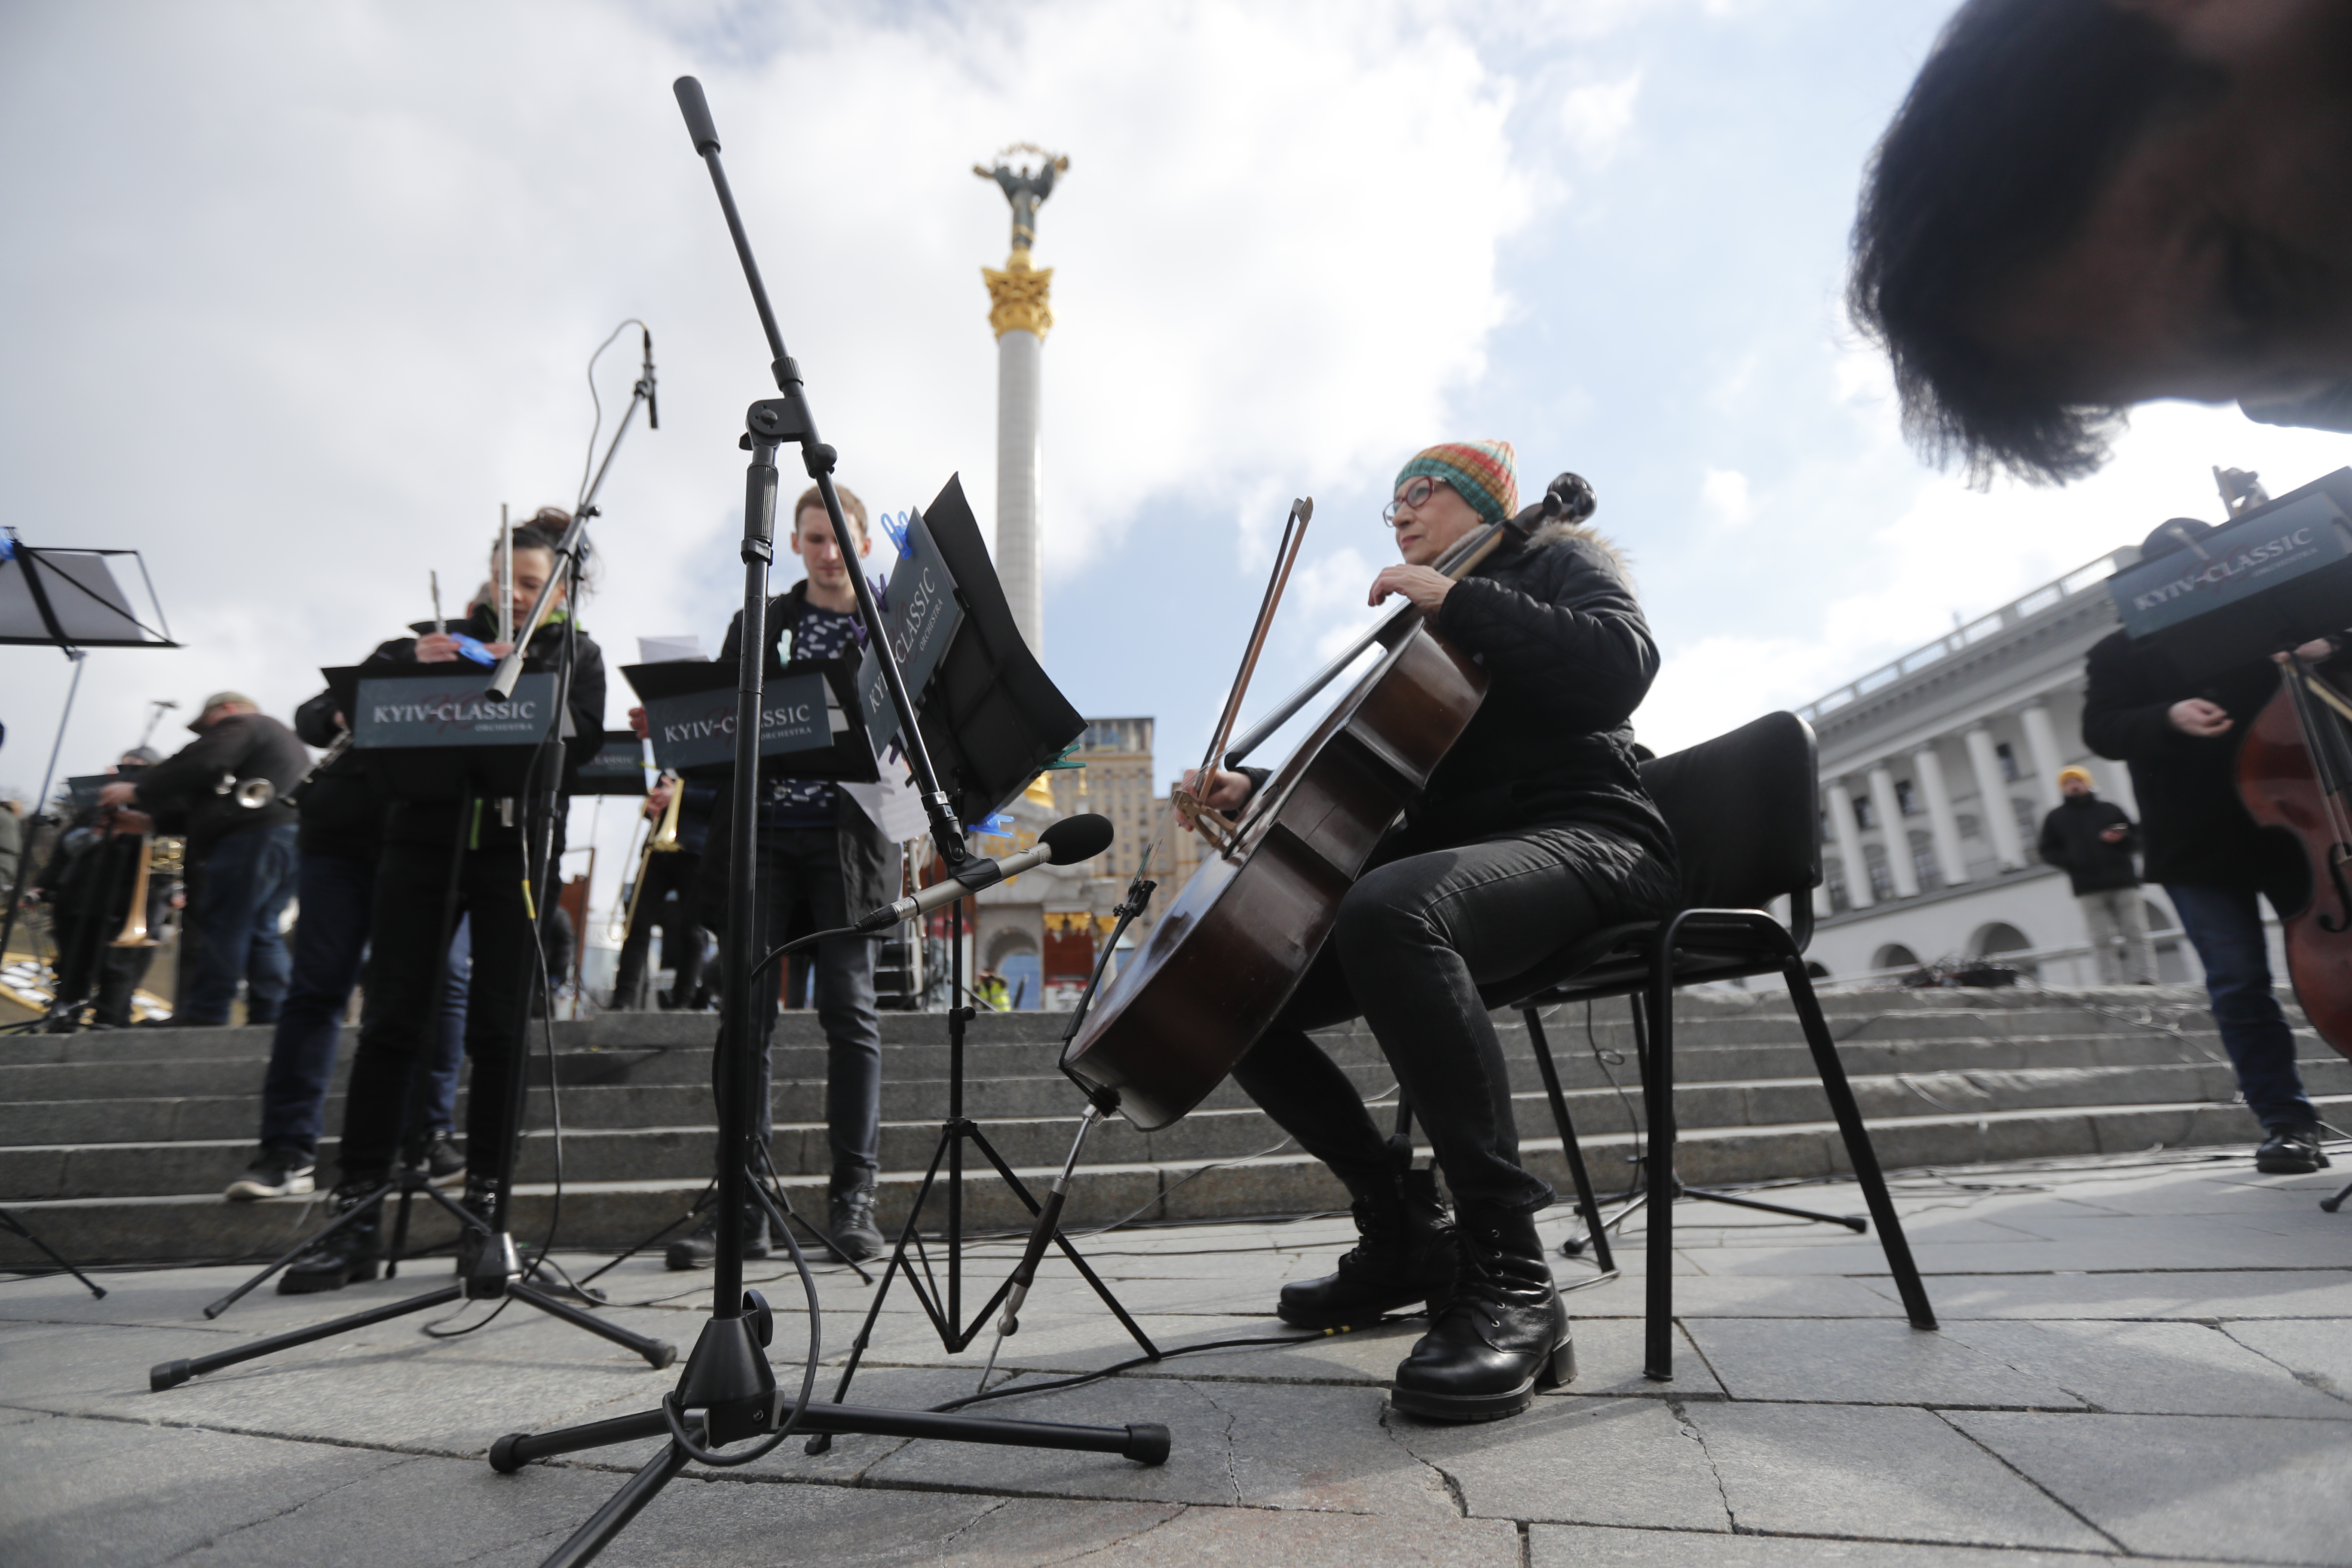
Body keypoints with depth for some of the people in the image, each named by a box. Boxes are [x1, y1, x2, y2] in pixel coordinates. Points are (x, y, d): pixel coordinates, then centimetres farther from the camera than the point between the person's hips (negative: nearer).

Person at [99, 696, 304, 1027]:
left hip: (255, 836, -9)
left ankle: (203, 1017, -7)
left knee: (222, 928, -7)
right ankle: (268, 1018, 5)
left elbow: (199, 764, -12)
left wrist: (138, 792, -3)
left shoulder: (240, 725, 6)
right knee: (263, 932, 8)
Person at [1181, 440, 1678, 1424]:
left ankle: (1509, 1277, -32)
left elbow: (1620, 664, -14)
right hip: (1452, 860, 8)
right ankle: (1406, 1231, 2)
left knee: (1388, 910, -41)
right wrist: (1256, 791, 4)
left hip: (1582, 840, -7)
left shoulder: (1555, 560, 10)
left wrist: (1456, 599, -14)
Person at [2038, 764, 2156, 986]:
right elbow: (2048, 852, 12)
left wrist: (2120, 839, -7)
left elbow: (2136, 840, 15)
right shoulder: (2055, 817, 14)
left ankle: (2146, 980, -1)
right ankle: (2110, 985, -4)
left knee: (2136, 934, -2)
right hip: (2088, 889, -1)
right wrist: (2071, 862, -6)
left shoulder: (2110, 809, 15)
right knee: (2103, 940, -3)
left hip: (2123, 882, 1)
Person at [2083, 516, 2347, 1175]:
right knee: (2239, 985, 0)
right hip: (2197, 848, -2)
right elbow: (2100, 731, -4)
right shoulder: (2121, 652, 5)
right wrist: (2168, 718, -22)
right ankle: (2287, 1123, 8)